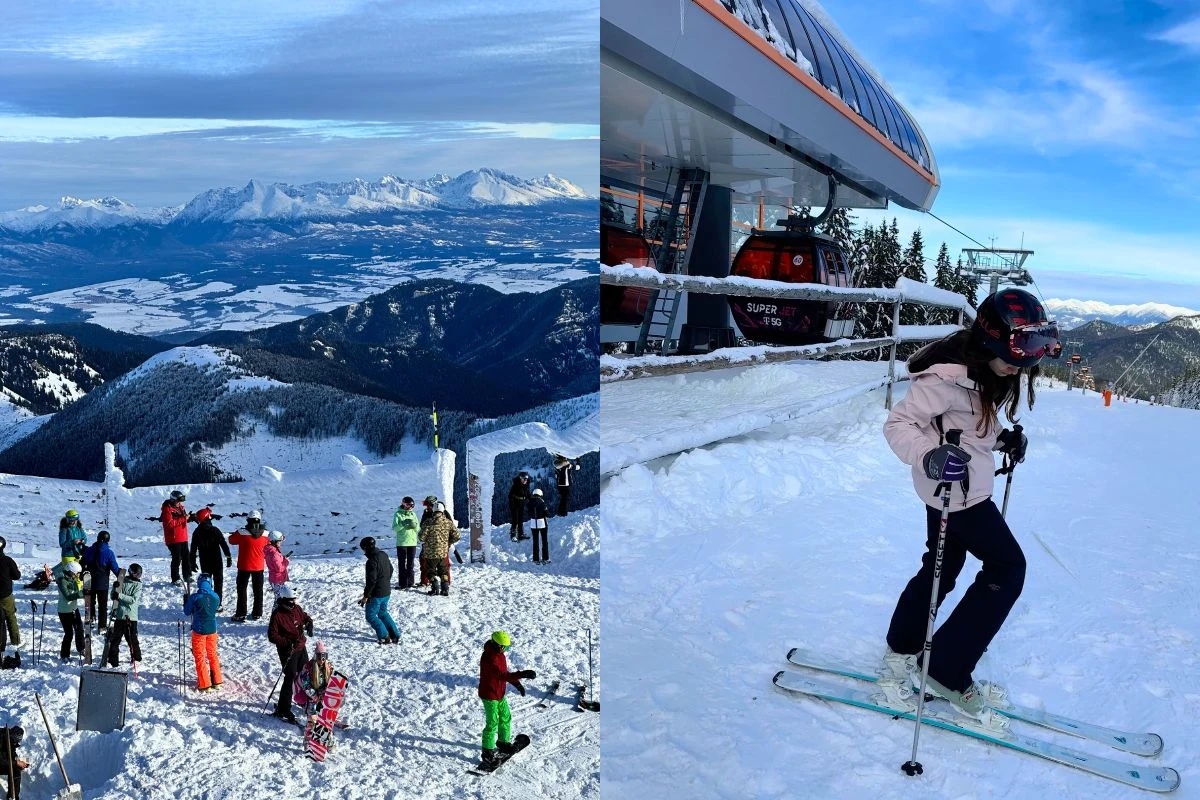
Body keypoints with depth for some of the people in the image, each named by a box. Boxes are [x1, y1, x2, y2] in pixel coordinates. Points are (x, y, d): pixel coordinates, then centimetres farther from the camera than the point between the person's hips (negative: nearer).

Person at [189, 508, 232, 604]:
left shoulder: (196, 532, -1)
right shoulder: (215, 530, -11)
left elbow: (193, 549, 4)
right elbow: (224, 545, -11)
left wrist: (193, 563, 12)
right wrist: (229, 557, -4)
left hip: (204, 563, 3)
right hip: (217, 562, -3)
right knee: (218, 583, 5)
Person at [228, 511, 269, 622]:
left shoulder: (241, 533, -18)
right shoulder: (265, 534, -11)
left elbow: (231, 540, -1)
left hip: (244, 566, -2)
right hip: (259, 566, 2)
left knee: (241, 589, 9)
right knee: (258, 590, 15)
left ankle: (241, 614, 9)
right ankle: (257, 613, 20)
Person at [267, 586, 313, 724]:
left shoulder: (296, 608, 2)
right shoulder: (277, 614, -17)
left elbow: (305, 617, 20)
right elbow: (272, 636, -18)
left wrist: (309, 624, -3)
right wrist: (287, 642, -29)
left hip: (301, 647, 7)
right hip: (288, 651, -7)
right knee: (290, 678, -10)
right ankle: (283, 709, -1)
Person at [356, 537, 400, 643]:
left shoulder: (372, 561, -22)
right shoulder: (384, 555, 5)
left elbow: (371, 580, -23)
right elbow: (390, 570, 19)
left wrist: (366, 596, -16)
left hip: (377, 594, -9)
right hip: (387, 591, 9)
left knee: (371, 615, 6)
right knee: (383, 613, 23)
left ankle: (384, 637, 2)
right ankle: (395, 635, 19)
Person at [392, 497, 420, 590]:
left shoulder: (413, 514, 9)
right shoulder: (398, 514, -1)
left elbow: (418, 529, 7)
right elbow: (394, 528, -10)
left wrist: (415, 525, -15)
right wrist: (403, 523, -25)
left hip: (412, 542, 3)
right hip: (401, 543, -3)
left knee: (410, 564, 7)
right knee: (402, 564, 1)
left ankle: (410, 583, 13)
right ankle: (402, 583, 4)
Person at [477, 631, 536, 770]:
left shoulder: (498, 653, 1)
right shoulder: (489, 658, -31)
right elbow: (502, 675, -39)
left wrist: (517, 683, 10)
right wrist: (522, 674, -45)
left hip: (500, 694, 9)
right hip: (489, 696, -9)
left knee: (506, 718, 21)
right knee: (492, 724, -1)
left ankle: (503, 742, 41)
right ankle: (488, 753, 11)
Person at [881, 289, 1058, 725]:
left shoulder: (988, 372, 3)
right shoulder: (947, 377, -27)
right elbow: (898, 423, -26)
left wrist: (1004, 438, 3)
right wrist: (930, 455, -42)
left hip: (965, 488, 10)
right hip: (957, 491, -10)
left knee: (943, 567, 20)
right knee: (1008, 567, 0)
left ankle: (902, 653, 36)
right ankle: (946, 672, 5)